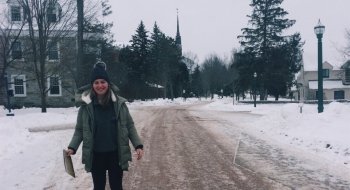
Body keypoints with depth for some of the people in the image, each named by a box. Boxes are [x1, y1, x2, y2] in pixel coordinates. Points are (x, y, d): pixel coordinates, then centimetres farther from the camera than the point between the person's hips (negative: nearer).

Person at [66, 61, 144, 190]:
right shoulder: (86, 104, -5)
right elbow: (79, 130, 1)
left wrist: (138, 145, -7)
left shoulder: (119, 103, -4)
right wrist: (72, 147, -12)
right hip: (96, 155, 0)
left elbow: (129, 126, 2)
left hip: (116, 154, 0)